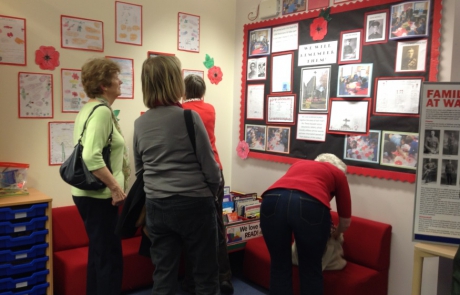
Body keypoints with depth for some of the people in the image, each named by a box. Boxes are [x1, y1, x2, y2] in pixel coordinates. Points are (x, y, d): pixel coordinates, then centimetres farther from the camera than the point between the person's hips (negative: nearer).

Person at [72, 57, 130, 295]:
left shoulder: (89, 108, 12)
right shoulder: (102, 111, -18)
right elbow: (91, 157, -30)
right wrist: (116, 187, -22)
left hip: (89, 192, 10)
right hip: (98, 195, -10)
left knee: (98, 252, 21)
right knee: (110, 257, 0)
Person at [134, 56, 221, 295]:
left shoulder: (140, 123, 2)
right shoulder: (189, 117, -14)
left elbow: (139, 168, 12)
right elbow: (210, 169, -11)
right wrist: (209, 196, 7)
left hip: (156, 207, 5)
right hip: (193, 205, -5)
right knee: (205, 275, 13)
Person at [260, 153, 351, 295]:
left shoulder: (299, 163, 39)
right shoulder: (338, 174, 31)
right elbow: (346, 222, 36)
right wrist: (335, 235, 58)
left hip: (273, 200, 3)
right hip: (310, 205, -2)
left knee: (279, 267, 20)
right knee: (311, 270, 19)